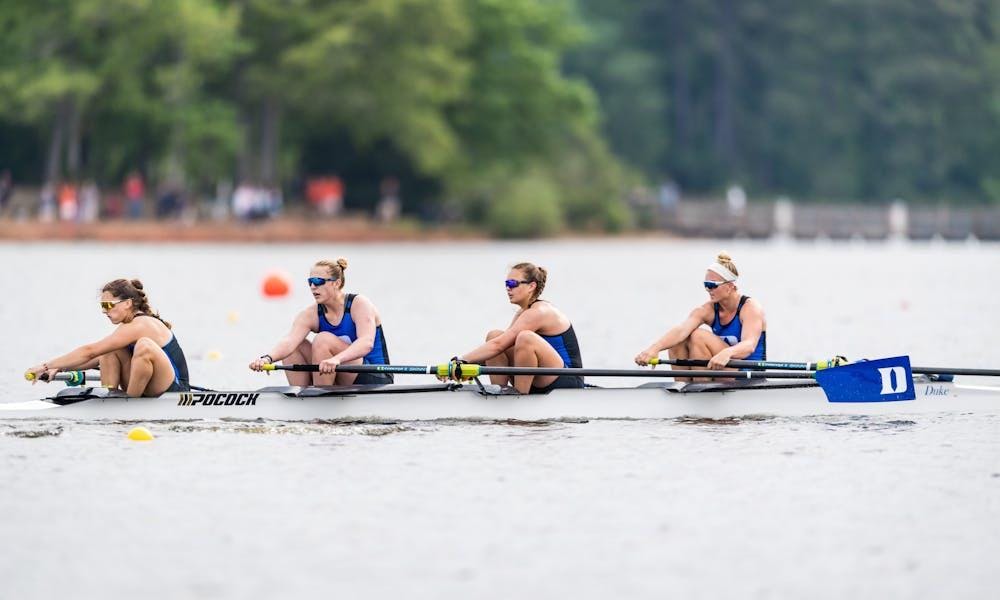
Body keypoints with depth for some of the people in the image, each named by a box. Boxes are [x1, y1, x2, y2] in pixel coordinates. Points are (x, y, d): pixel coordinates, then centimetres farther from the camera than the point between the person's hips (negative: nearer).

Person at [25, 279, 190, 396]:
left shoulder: (138, 326, -18)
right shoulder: (138, 322, 13)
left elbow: (90, 352, -20)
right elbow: (98, 358, 15)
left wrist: (46, 366, -17)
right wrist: (58, 369, 4)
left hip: (176, 391, -9)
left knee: (144, 345, -33)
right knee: (109, 351, 4)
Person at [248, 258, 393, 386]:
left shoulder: (359, 304, -14)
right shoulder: (311, 315, -1)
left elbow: (367, 343, -32)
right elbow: (289, 341, -21)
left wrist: (337, 359, -52)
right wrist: (267, 358, -44)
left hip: (376, 380, -6)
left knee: (323, 340, -25)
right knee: (295, 347, -6)